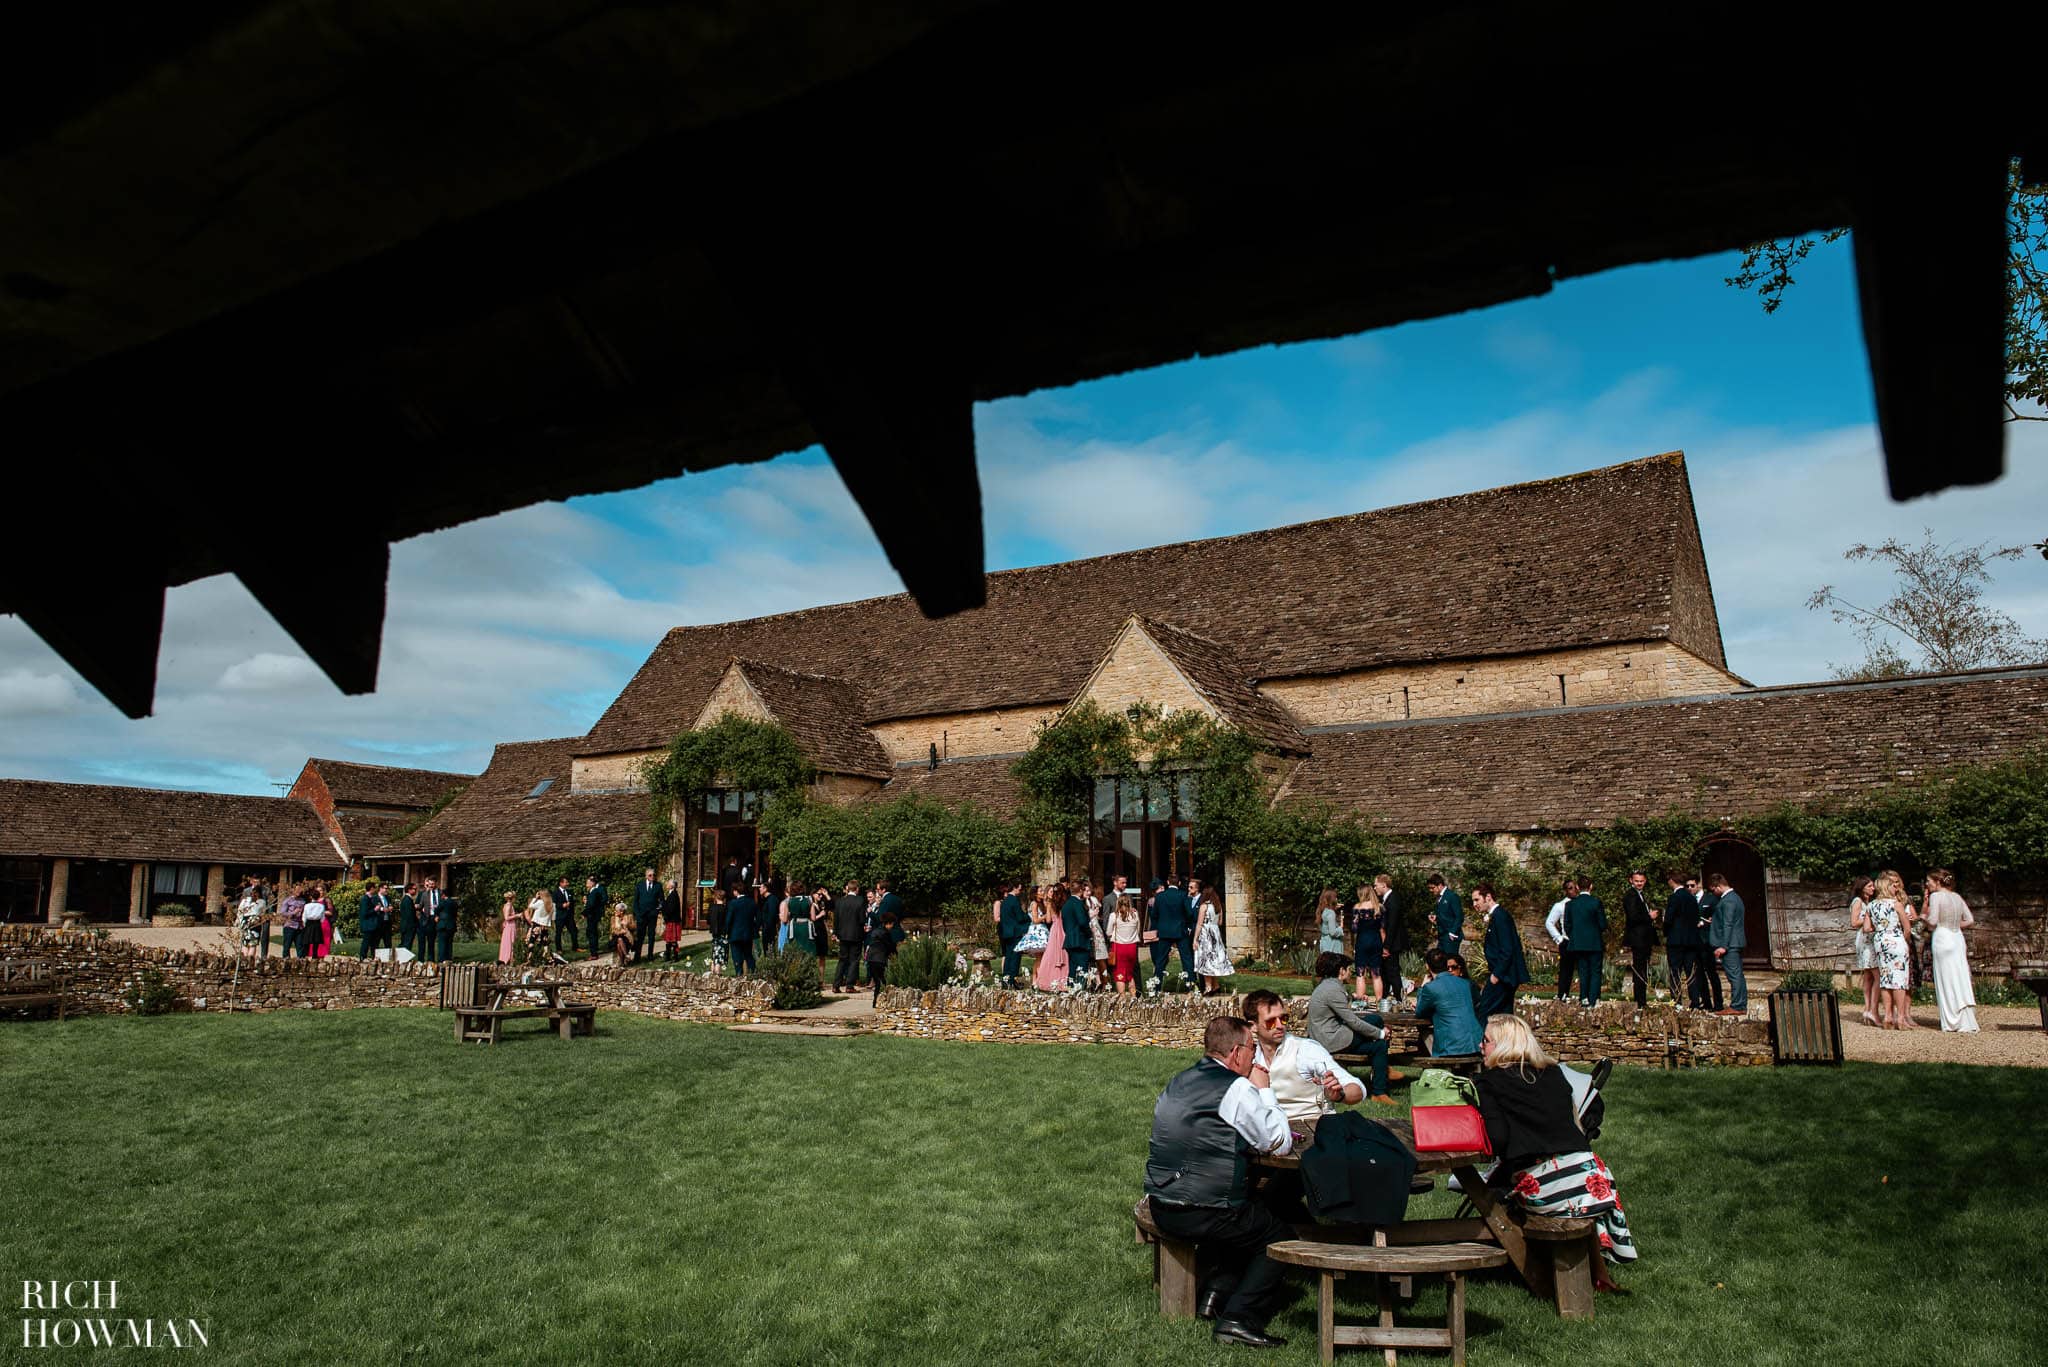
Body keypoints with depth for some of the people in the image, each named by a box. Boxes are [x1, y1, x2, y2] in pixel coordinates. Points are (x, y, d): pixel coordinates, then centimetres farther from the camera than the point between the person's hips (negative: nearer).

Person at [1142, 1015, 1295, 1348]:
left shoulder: (1179, 1081, 11)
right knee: (1280, 1236, 12)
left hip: (1161, 1209, 8)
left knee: (1249, 1217, 30)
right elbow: (1281, 1143, -3)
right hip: (1205, 1215, -8)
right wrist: (1264, 1090, 8)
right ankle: (1239, 1319, -1)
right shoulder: (1238, 1088, -12)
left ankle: (1214, 1291, 19)